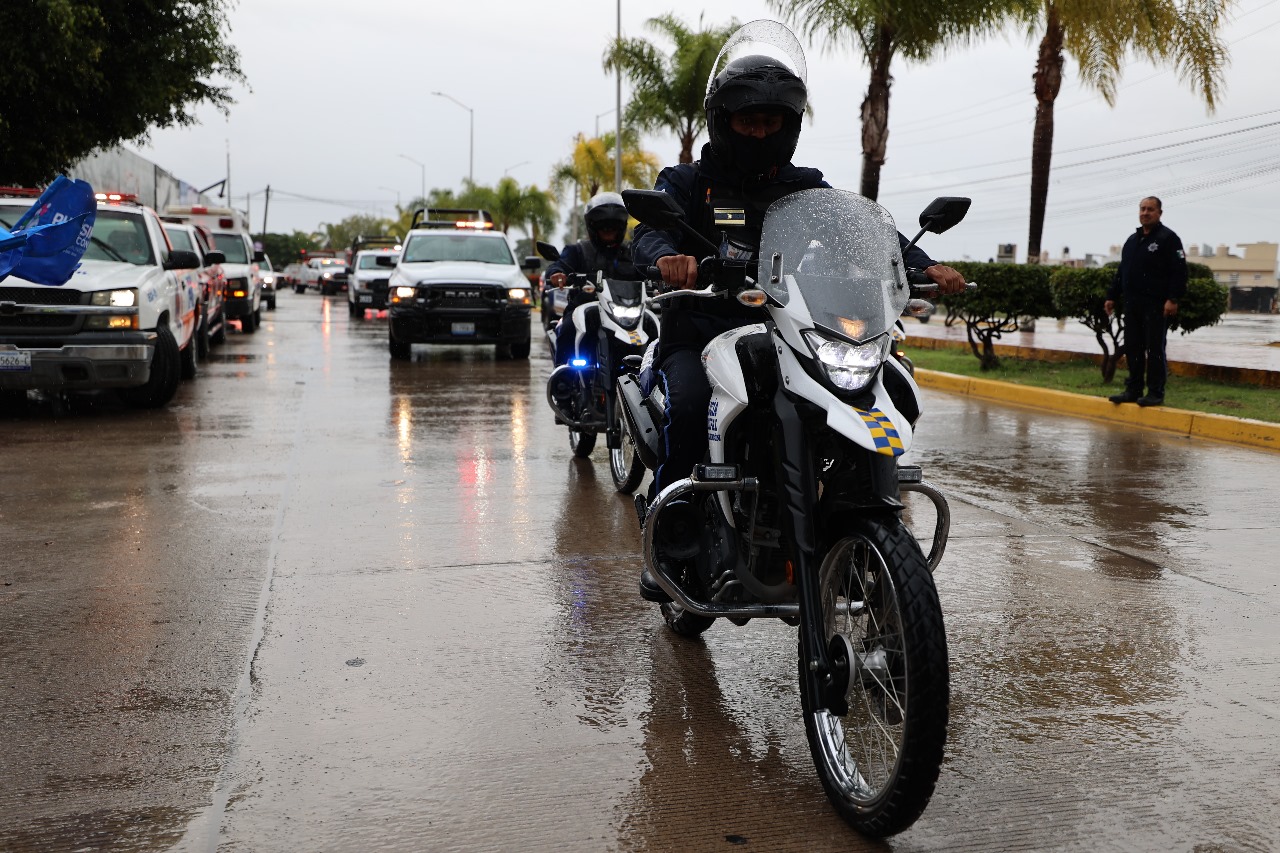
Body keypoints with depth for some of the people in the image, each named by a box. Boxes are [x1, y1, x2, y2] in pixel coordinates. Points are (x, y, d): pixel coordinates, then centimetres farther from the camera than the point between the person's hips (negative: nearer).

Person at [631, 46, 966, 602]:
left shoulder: (805, 188, 18)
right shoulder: (687, 181, 10)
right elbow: (649, 231, -10)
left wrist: (922, 264, -16)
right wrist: (667, 256, -35)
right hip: (700, 331, -2)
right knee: (689, 406, -34)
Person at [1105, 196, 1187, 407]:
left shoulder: (1168, 238, -3)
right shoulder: (1132, 240, 19)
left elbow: (1179, 271, -10)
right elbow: (1121, 272, 24)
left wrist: (1173, 299, -18)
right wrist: (1112, 296, 18)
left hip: (1156, 305, -7)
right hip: (1132, 304, 7)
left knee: (1155, 349, -4)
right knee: (1132, 349, 8)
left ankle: (1155, 393, 1)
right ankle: (1133, 390, 15)